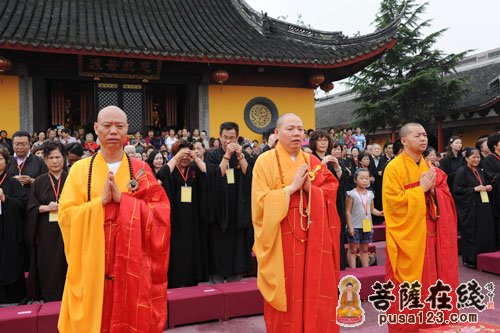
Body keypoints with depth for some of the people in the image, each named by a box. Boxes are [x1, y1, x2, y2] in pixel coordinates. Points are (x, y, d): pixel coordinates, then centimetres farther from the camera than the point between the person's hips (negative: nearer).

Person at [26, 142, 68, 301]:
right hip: (46, 234, 1)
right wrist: (46, 207, -12)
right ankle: (50, 304, 16)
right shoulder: (39, 182, 9)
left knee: (65, 268, 1)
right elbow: (31, 207, 5)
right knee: (48, 270, 3)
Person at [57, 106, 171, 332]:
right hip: (92, 265, 0)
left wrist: (123, 199, -17)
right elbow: (65, 214, -4)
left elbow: (161, 212, -6)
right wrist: (100, 201, -17)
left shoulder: (141, 170, 1)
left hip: (133, 265, 0)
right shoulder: (80, 169, 2)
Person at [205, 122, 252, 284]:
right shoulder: (213, 155, 0)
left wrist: (240, 155, -17)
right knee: (219, 250, 1)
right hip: (219, 209, -2)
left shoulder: (244, 155, 7)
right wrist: (227, 155, -18)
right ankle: (217, 285, 14)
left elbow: (249, 176, -8)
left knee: (237, 249, 8)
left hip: (239, 210, 2)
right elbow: (215, 177, -16)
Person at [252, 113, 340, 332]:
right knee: (287, 291, 4)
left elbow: (331, 191, 5)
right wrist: (292, 187, -16)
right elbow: (261, 201, -11)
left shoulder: (312, 161, 10)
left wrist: (310, 188, -12)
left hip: (312, 238, 4)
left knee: (313, 289, 8)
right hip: (281, 240, -4)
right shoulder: (265, 161, -4)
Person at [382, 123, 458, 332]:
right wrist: (421, 189, -16)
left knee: (430, 280, 12)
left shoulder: (428, 167, 11)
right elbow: (394, 201, -17)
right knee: (407, 286, 1)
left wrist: (432, 190, -9)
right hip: (407, 235, -6)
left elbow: (445, 196, 11)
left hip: (428, 233, 6)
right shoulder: (394, 167, -10)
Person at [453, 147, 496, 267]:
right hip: (470, 208, -7)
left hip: (483, 207, 7)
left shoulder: (480, 171, 15)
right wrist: (474, 189, -18)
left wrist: (488, 188, 4)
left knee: (485, 232, 7)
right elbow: (457, 190, -15)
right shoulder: (462, 171, -8)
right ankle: (470, 259, 7)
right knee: (472, 233, -4)